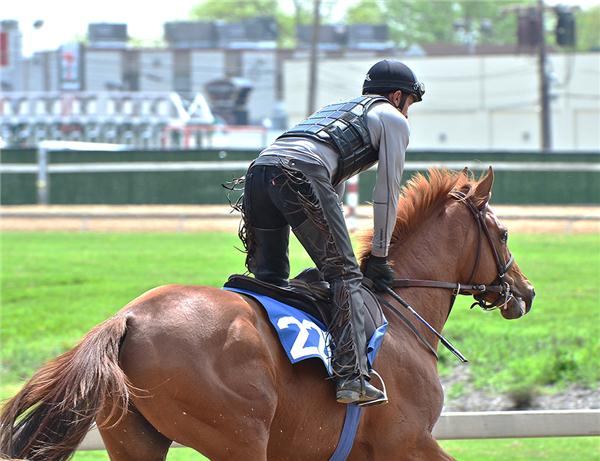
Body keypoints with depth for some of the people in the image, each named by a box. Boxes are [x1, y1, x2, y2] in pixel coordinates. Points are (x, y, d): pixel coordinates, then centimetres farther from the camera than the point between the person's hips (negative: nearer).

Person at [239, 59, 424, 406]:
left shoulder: (339, 109, 42)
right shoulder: (393, 119, 20)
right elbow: (387, 195, 16)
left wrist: (335, 249, 43)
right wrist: (379, 256, 22)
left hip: (259, 170, 7)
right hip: (303, 173, -7)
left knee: (269, 279, 14)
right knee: (344, 275, -6)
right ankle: (353, 377, -17)